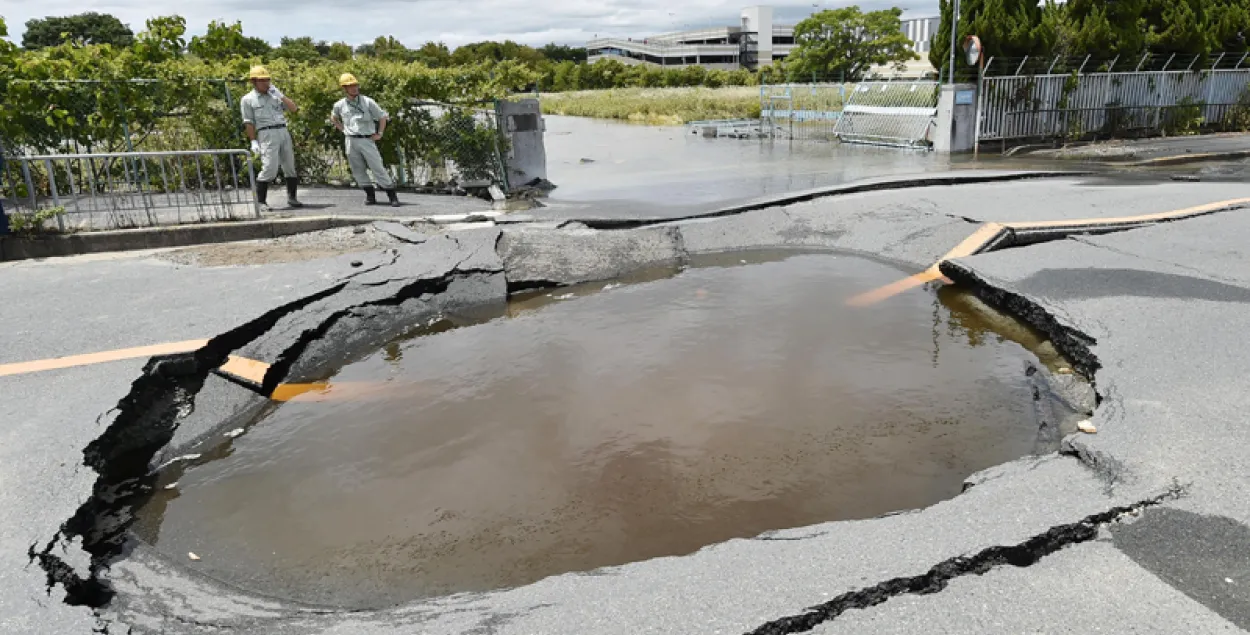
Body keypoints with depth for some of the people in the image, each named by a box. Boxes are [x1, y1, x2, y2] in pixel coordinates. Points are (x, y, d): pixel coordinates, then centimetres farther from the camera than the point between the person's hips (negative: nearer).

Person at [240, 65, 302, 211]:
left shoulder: (275, 95, 19)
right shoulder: (248, 99, 7)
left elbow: (294, 109, 10)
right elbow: (249, 122, 1)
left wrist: (280, 95, 2)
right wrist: (253, 141, -8)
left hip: (284, 132, 5)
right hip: (267, 134, -5)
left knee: (291, 168, 6)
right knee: (269, 169, -14)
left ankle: (291, 198, 17)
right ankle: (260, 202, -7)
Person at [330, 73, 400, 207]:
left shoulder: (368, 102, -3)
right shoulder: (339, 105, 5)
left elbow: (383, 117, 4)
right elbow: (334, 117, 26)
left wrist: (379, 134, -3)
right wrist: (343, 130, 13)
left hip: (367, 140, -3)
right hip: (351, 141, 3)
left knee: (378, 168, -7)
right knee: (358, 171, 5)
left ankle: (392, 196, -6)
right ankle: (370, 195, 14)